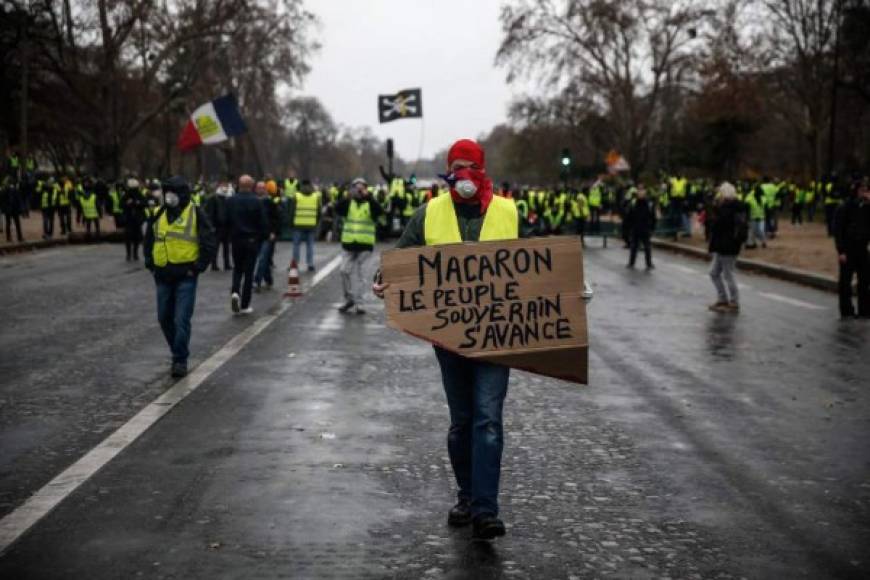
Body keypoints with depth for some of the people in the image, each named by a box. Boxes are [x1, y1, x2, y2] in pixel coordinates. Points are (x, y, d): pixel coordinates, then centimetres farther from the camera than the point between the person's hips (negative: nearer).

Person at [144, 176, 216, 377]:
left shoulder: (195, 214, -4)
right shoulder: (158, 215, 9)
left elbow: (209, 242, -5)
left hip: (186, 276, -5)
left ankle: (180, 360, -1)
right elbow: (148, 240, 21)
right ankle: (178, 352, 29)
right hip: (163, 276, 5)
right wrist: (150, 264, 11)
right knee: (164, 318, 11)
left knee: (182, 320, -8)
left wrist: (198, 267, -9)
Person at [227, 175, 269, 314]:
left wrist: (230, 236, 14)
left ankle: (235, 292, -9)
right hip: (252, 241, -2)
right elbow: (264, 223, -8)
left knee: (238, 269, 18)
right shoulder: (256, 202, -9)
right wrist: (263, 237, 6)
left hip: (236, 240, 2)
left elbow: (226, 221, 3)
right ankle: (245, 305, 5)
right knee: (248, 271, 4)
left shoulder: (230, 201, -2)